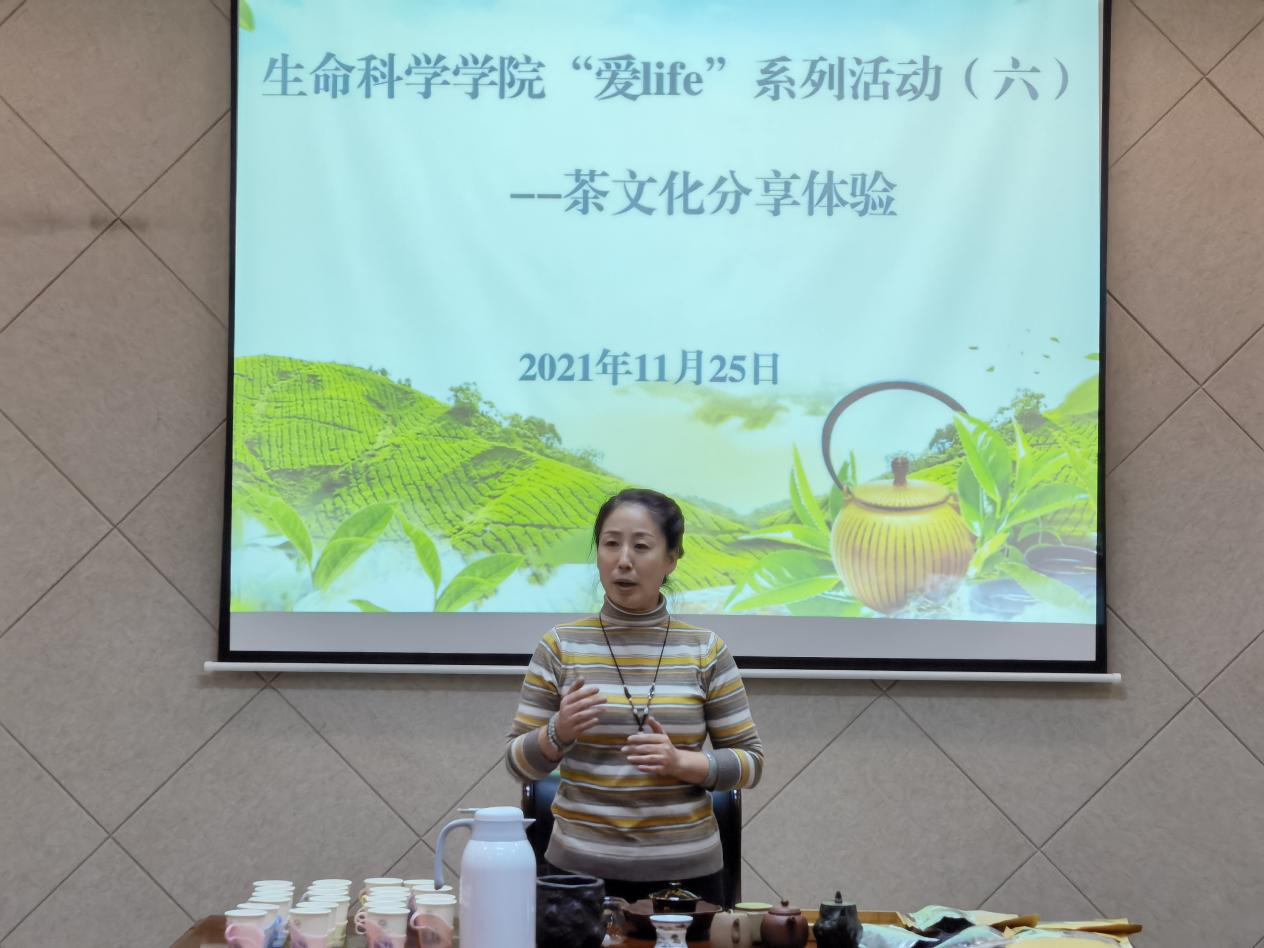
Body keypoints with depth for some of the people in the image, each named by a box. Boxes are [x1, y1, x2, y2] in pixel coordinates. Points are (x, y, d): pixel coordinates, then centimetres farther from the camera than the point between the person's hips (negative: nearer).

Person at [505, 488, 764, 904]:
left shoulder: (706, 650, -1)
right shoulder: (559, 646, -1)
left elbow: (749, 762, 1)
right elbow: (520, 762, 0)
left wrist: (681, 762, -17)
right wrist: (558, 733, -20)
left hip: (684, 872, 0)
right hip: (580, 869, 0)